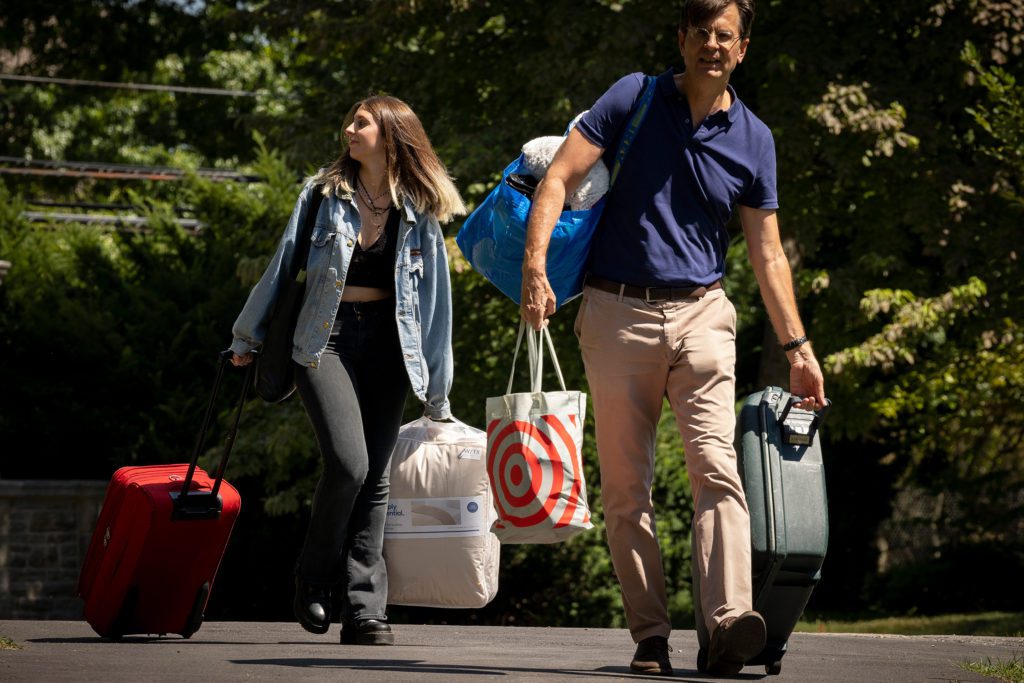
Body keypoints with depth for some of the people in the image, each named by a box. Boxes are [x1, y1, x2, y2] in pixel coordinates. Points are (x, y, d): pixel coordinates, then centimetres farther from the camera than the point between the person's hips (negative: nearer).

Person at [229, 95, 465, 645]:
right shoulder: (323, 196, 4)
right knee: (348, 462, -19)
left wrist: (437, 396, 10)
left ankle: (364, 610, 2)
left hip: (387, 346, 2)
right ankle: (313, 575, 3)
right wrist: (247, 338, 16)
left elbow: (435, 300, 10)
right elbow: (281, 268, 12)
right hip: (326, 339, -2)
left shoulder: (420, 213, 7)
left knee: (375, 476, -1)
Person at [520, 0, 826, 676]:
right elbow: (559, 179, -5)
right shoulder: (634, 99, 1)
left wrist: (798, 348, 9)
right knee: (625, 485, 0)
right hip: (618, 312, 0)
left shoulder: (753, 139, 7)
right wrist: (535, 265, -19)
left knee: (716, 464, -17)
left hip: (701, 315, 1)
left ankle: (729, 622, -30)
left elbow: (768, 251, 12)